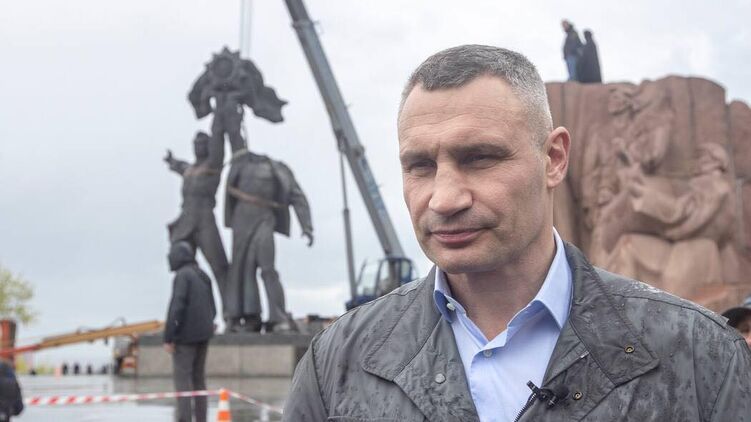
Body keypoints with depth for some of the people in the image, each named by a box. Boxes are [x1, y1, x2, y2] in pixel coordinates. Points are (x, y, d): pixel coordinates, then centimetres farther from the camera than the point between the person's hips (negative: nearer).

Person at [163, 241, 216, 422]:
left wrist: (168, 338, -17)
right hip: (204, 334, 8)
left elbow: (176, 307, -19)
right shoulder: (203, 276, 13)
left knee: (182, 376, -7)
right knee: (198, 377, 12)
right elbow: (212, 309, 16)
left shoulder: (182, 275, -11)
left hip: (185, 335, -8)